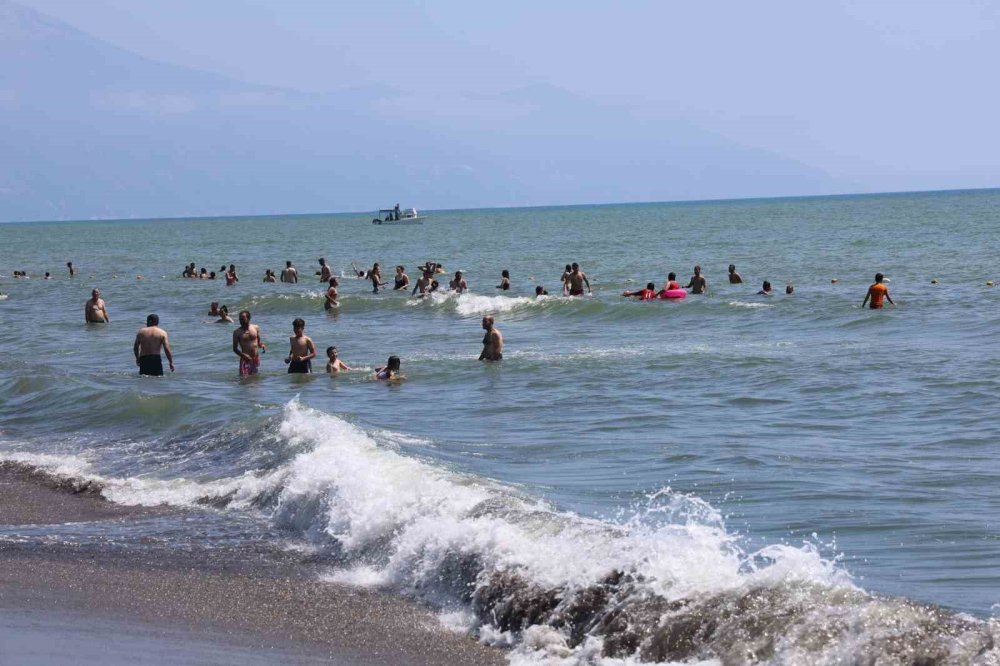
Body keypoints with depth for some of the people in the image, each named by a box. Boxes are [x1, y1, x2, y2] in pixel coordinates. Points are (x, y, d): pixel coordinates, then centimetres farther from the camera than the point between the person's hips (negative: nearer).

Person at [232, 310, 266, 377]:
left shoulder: (256, 328, 5)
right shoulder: (237, 332, -4)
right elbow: (235, 348, -2)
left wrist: (262, 345, -8)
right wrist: (243, 355, -20)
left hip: (256, 358, 3)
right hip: (245, 359, -3)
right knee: (244, 377, -13)